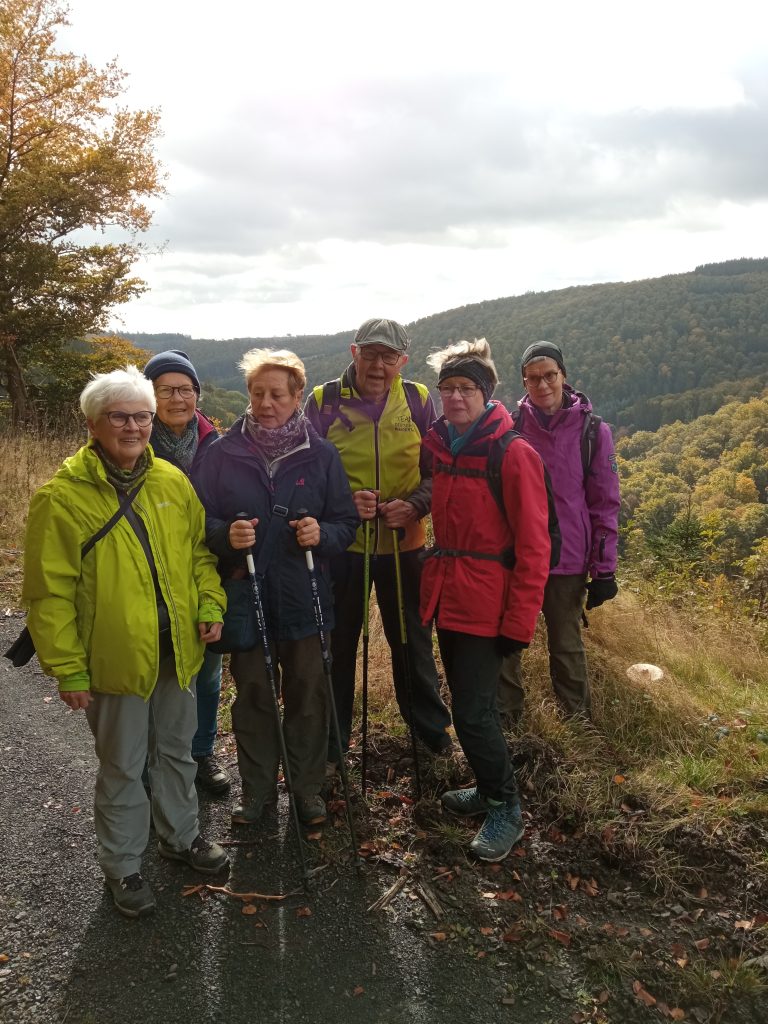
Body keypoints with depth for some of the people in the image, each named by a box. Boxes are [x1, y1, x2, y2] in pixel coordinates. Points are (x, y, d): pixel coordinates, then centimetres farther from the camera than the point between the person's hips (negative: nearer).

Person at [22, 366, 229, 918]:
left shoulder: (172, 481, 2)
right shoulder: (62, 497, -13)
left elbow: (199, 552, 11)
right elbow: (50, 594, -12)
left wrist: (210, 605, -3)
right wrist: (67, 667, -12)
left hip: (177, 651, 5)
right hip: (114, 660, -4)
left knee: (177, 751, 22)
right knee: (122, 768, 12)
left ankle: (181, 836, 45)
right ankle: (123, 866, 34)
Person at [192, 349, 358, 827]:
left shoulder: (321, 454, 0)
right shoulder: (223, 452, -2)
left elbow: (347, 522, 3)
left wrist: (322, 534, -18)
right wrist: (225, 535, -20)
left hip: (304, 597, 0)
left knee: (308, 695, 9)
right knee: (253, 694, 11)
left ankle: (308, 787, 28)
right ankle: (257, 788, 29)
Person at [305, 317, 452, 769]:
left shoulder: (418, 401, -3)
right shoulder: (324, 401, -7)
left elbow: (437, 470, 1)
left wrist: (415, 504, -18)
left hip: (405, 542, 1)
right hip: (341, 543, -1)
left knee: (412, 638, 15)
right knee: (338, 642, 11)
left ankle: (431, 725, 36)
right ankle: (332, 738, 30)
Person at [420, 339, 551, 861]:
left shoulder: (513, 453, -13)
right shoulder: (436, 446, 6)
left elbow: (533, 544, -14)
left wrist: (520, 620, -16)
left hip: (487, 604, -7)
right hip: (446, 596, 7)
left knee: (474, 711, -4)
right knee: (467, 702, 16)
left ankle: (506, 809, 17)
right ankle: (490, 788, 36)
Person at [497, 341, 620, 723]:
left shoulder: (592, 430, -4)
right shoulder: (512, 426, 1)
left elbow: (605, 505, -2)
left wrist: (604, 569, -3)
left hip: (567, 561, -2)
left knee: (566, 645, 11)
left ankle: (578, 722, 29)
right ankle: (504, 720, 28)